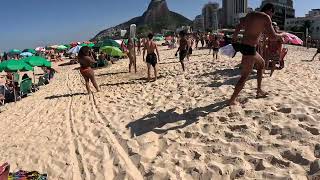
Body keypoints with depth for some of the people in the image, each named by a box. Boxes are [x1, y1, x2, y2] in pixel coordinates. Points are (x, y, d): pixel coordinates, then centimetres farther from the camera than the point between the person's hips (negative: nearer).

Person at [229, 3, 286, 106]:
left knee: (261, 64, 27)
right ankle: (232, 100, 2)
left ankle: (259, 91, 34)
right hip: (249, 48, -9)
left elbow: (238, 27, 18)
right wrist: (281, 35, 8)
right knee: (245, 76, -3)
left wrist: (233, 40, 24)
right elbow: (272, 36, -12)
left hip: (243, 45, 9)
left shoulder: (250, 14, 14)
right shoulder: (265, 17, -8)